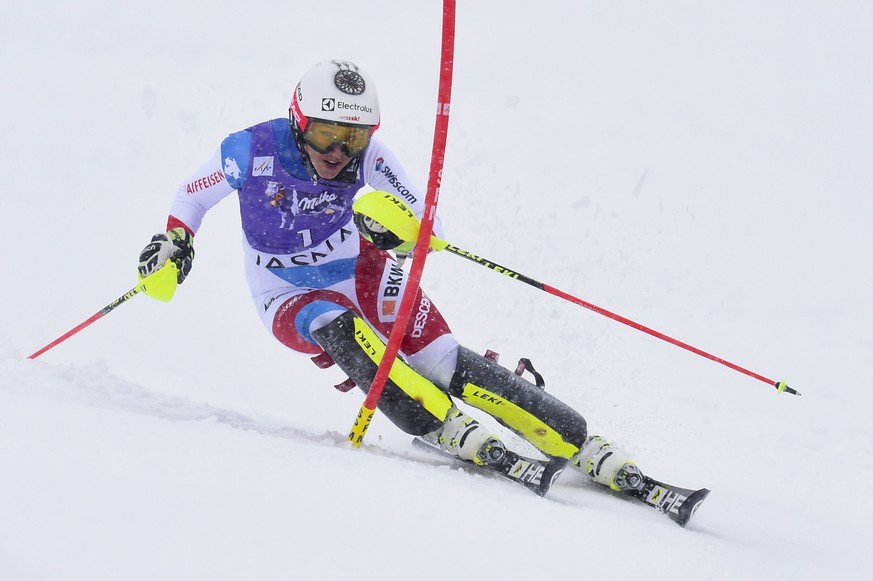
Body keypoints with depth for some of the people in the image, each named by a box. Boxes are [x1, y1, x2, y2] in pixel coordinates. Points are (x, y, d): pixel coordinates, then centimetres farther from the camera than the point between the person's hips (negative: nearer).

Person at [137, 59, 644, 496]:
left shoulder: (367, 158, -18)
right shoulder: (251, 151, -20)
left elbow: (427, 223, -19)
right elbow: (192, 195, 0)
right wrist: (174, 242, -16)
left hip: (362, 274, 1)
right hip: (291, 299, -1)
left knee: (443, 362, -19)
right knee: (338, 329, -37)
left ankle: (580, 446, -20)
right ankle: (446, 428, -37)